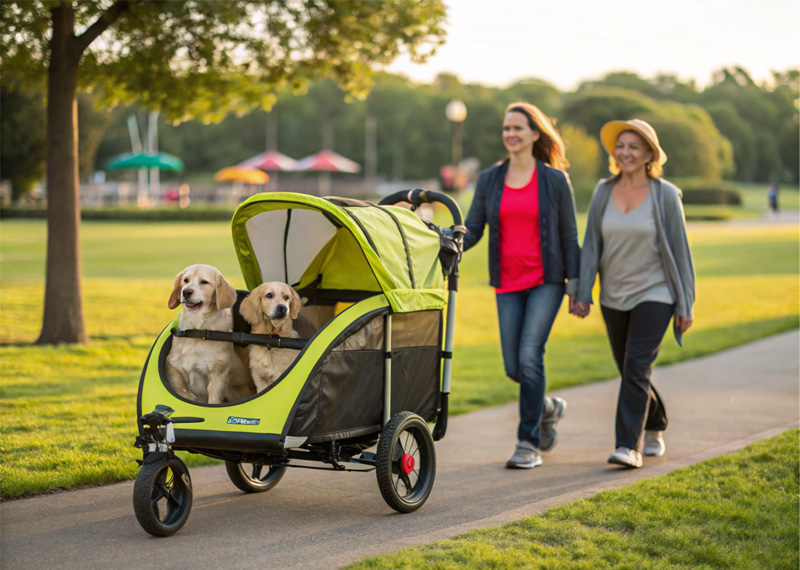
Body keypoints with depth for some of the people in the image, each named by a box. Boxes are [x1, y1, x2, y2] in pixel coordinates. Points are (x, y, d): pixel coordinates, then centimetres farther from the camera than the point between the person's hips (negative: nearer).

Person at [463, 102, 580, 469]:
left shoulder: (554, 180, -1)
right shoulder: (489, 180, 7)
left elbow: (569, 235, 2)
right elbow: (472, 230, 5)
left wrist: (575, 285, -2)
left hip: (546, 280, -4)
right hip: (508, 283, 4)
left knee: (530, 356, -15)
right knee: (513, 366, 3)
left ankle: (529, 443, -5)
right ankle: (548, 408, 35)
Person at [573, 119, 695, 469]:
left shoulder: (665, 195, -6)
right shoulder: (603, 193, 3)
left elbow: (679, 250, -4)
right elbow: (591, 245, 4)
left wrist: (685, 304, -5)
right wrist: (582, 293, -5)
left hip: (653, 294, -4)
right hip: (614, 297, 4)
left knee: (636, 368, -15)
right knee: (630, 372, 13)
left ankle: (629, 446, -14)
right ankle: (655, 429, 35)